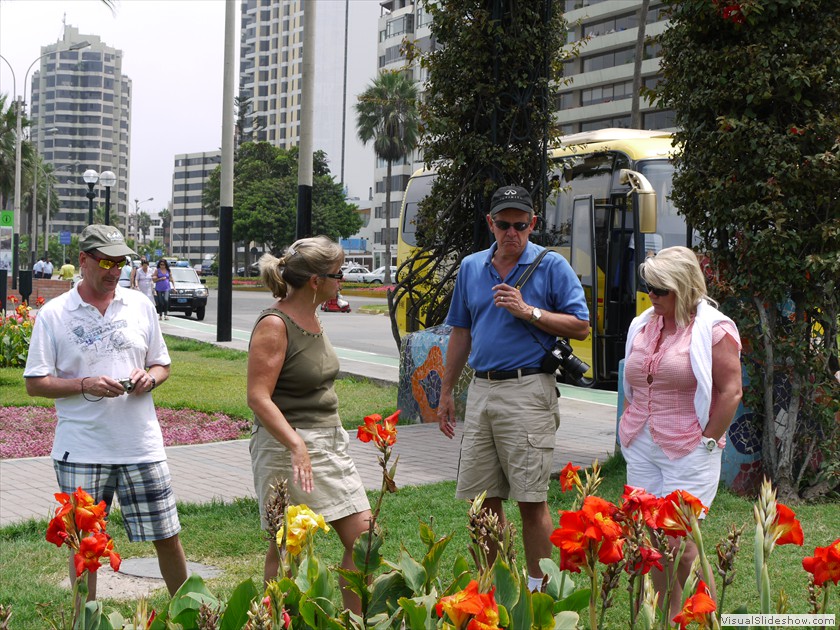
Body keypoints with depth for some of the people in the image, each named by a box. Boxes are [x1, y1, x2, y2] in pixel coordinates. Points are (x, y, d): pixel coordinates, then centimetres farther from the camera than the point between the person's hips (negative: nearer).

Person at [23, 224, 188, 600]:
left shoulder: (140, 306, 8)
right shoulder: (54, 314, -1)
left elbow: (162, 365, 16)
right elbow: (35, 383, -3)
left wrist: (150, 378, -7)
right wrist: (86, 385, -17)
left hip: (142, 443, 2)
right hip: (81, 451, -2)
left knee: (166, 535, 7)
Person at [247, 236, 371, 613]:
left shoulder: (311, 317, 10)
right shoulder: (274, 324, -16)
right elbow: (258, 397, -22)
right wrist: (296, 445, -30)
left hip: (331, 440, 8)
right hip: (286, 444, -8)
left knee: (361, 534, 5)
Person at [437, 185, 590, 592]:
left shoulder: (552, 267, 0)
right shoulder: (471, 268, 14)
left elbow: (580, 327, -3)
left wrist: (528, 311, -13)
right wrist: (446, 392, 19)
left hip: (527, 391, -5)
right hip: (481, 391, 5)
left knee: (531, 500, -5)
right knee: (482, 498, 8)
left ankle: (537, 591, 6)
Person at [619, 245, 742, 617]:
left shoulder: (714, 330, -7)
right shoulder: (642, 327, 13)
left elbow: (731, 391, -9)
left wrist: (707, 442, -11)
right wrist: (629, 430, 13)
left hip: (687, 452, -6)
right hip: (641, 450, 6)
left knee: (680, 544, -10)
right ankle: (667, 618, 17)